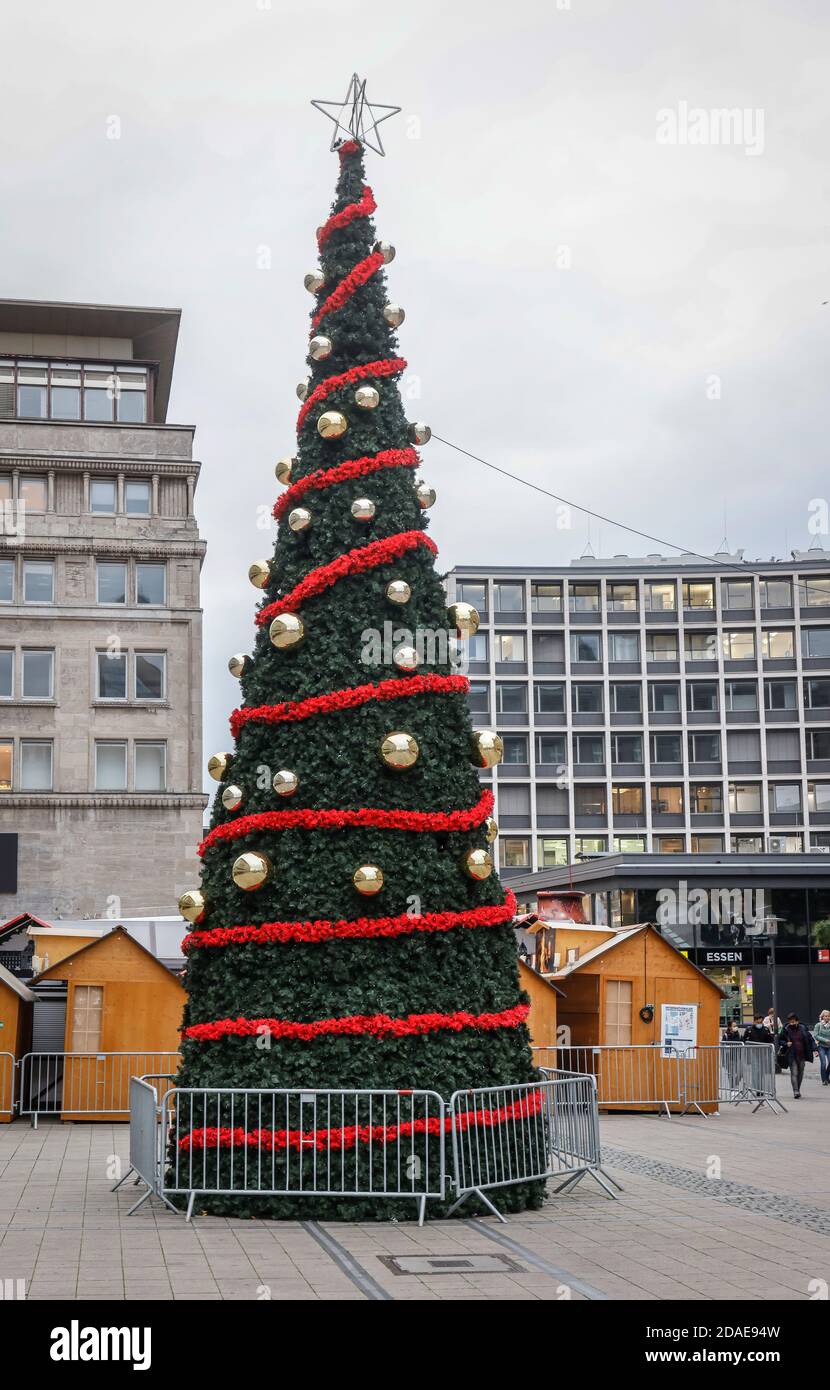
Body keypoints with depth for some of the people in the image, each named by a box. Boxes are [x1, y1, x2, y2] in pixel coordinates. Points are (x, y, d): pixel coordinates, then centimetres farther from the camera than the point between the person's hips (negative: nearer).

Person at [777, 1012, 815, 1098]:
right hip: (791, 1056, -3)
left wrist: (813, 1050, -1)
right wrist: (786, 1044, -14)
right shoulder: (786, 1030, -4)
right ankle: (796, 1091, -18)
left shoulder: (803, 1029, 1)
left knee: (800, 1073, 12)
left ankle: (798, 1090, 27)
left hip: (802, 1055, 3)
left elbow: (810, 1039, 9)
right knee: (794, 1073, -13)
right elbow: (780, 1040, 5)